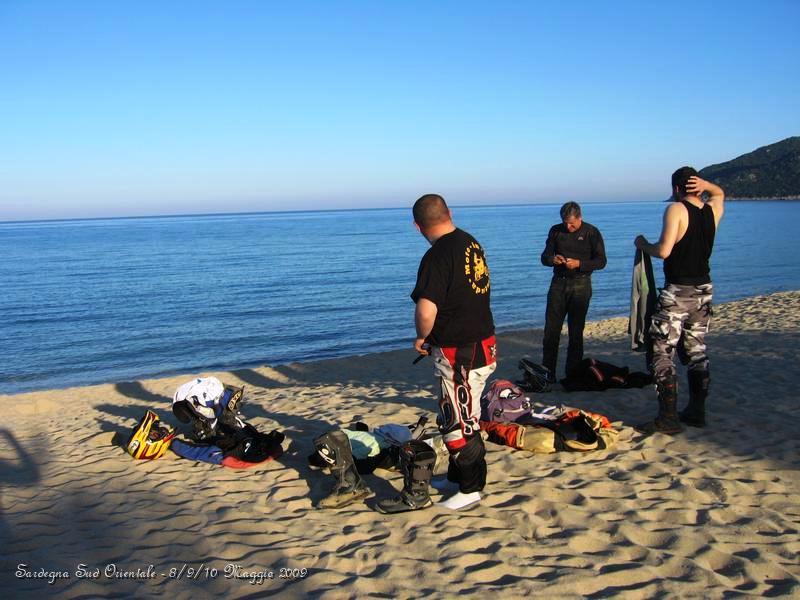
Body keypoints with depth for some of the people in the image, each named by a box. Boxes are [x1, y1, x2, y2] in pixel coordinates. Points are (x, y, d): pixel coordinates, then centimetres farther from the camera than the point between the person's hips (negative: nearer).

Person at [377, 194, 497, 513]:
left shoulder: (437, 256, -22)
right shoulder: (472, 243, 6)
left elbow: (426, 310, -32)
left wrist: (421, 337, -9)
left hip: (459, 353, -9)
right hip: (482, 342, 9)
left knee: (460, 423, 6)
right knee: (456, 418, 22)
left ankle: (471, 489, 20)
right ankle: (457, 476, 36)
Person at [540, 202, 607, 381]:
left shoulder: (591, 232, -3)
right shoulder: (556, 231, 6)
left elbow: (601, 261, -6)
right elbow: (544, 257, 8)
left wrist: (579, 263, -21)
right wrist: (552, 259, -15)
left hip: (580, 285, -2)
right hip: (559, 283, 3)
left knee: (576, 331, 3)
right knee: (551, 329, -2)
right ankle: (547, 374, 4)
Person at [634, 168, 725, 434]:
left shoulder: (676, 209, -13)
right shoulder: (713, 210, 7)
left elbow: (663, 251, -21)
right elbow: (719, 192, 32)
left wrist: (643, 244, -1)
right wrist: (705, 184, 10)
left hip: (677, 292, -7)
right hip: (704, 291, 7)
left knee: (662, 354, -3)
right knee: (696, 351, 15)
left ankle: (668, 418, -6)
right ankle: (697, 412, 21)